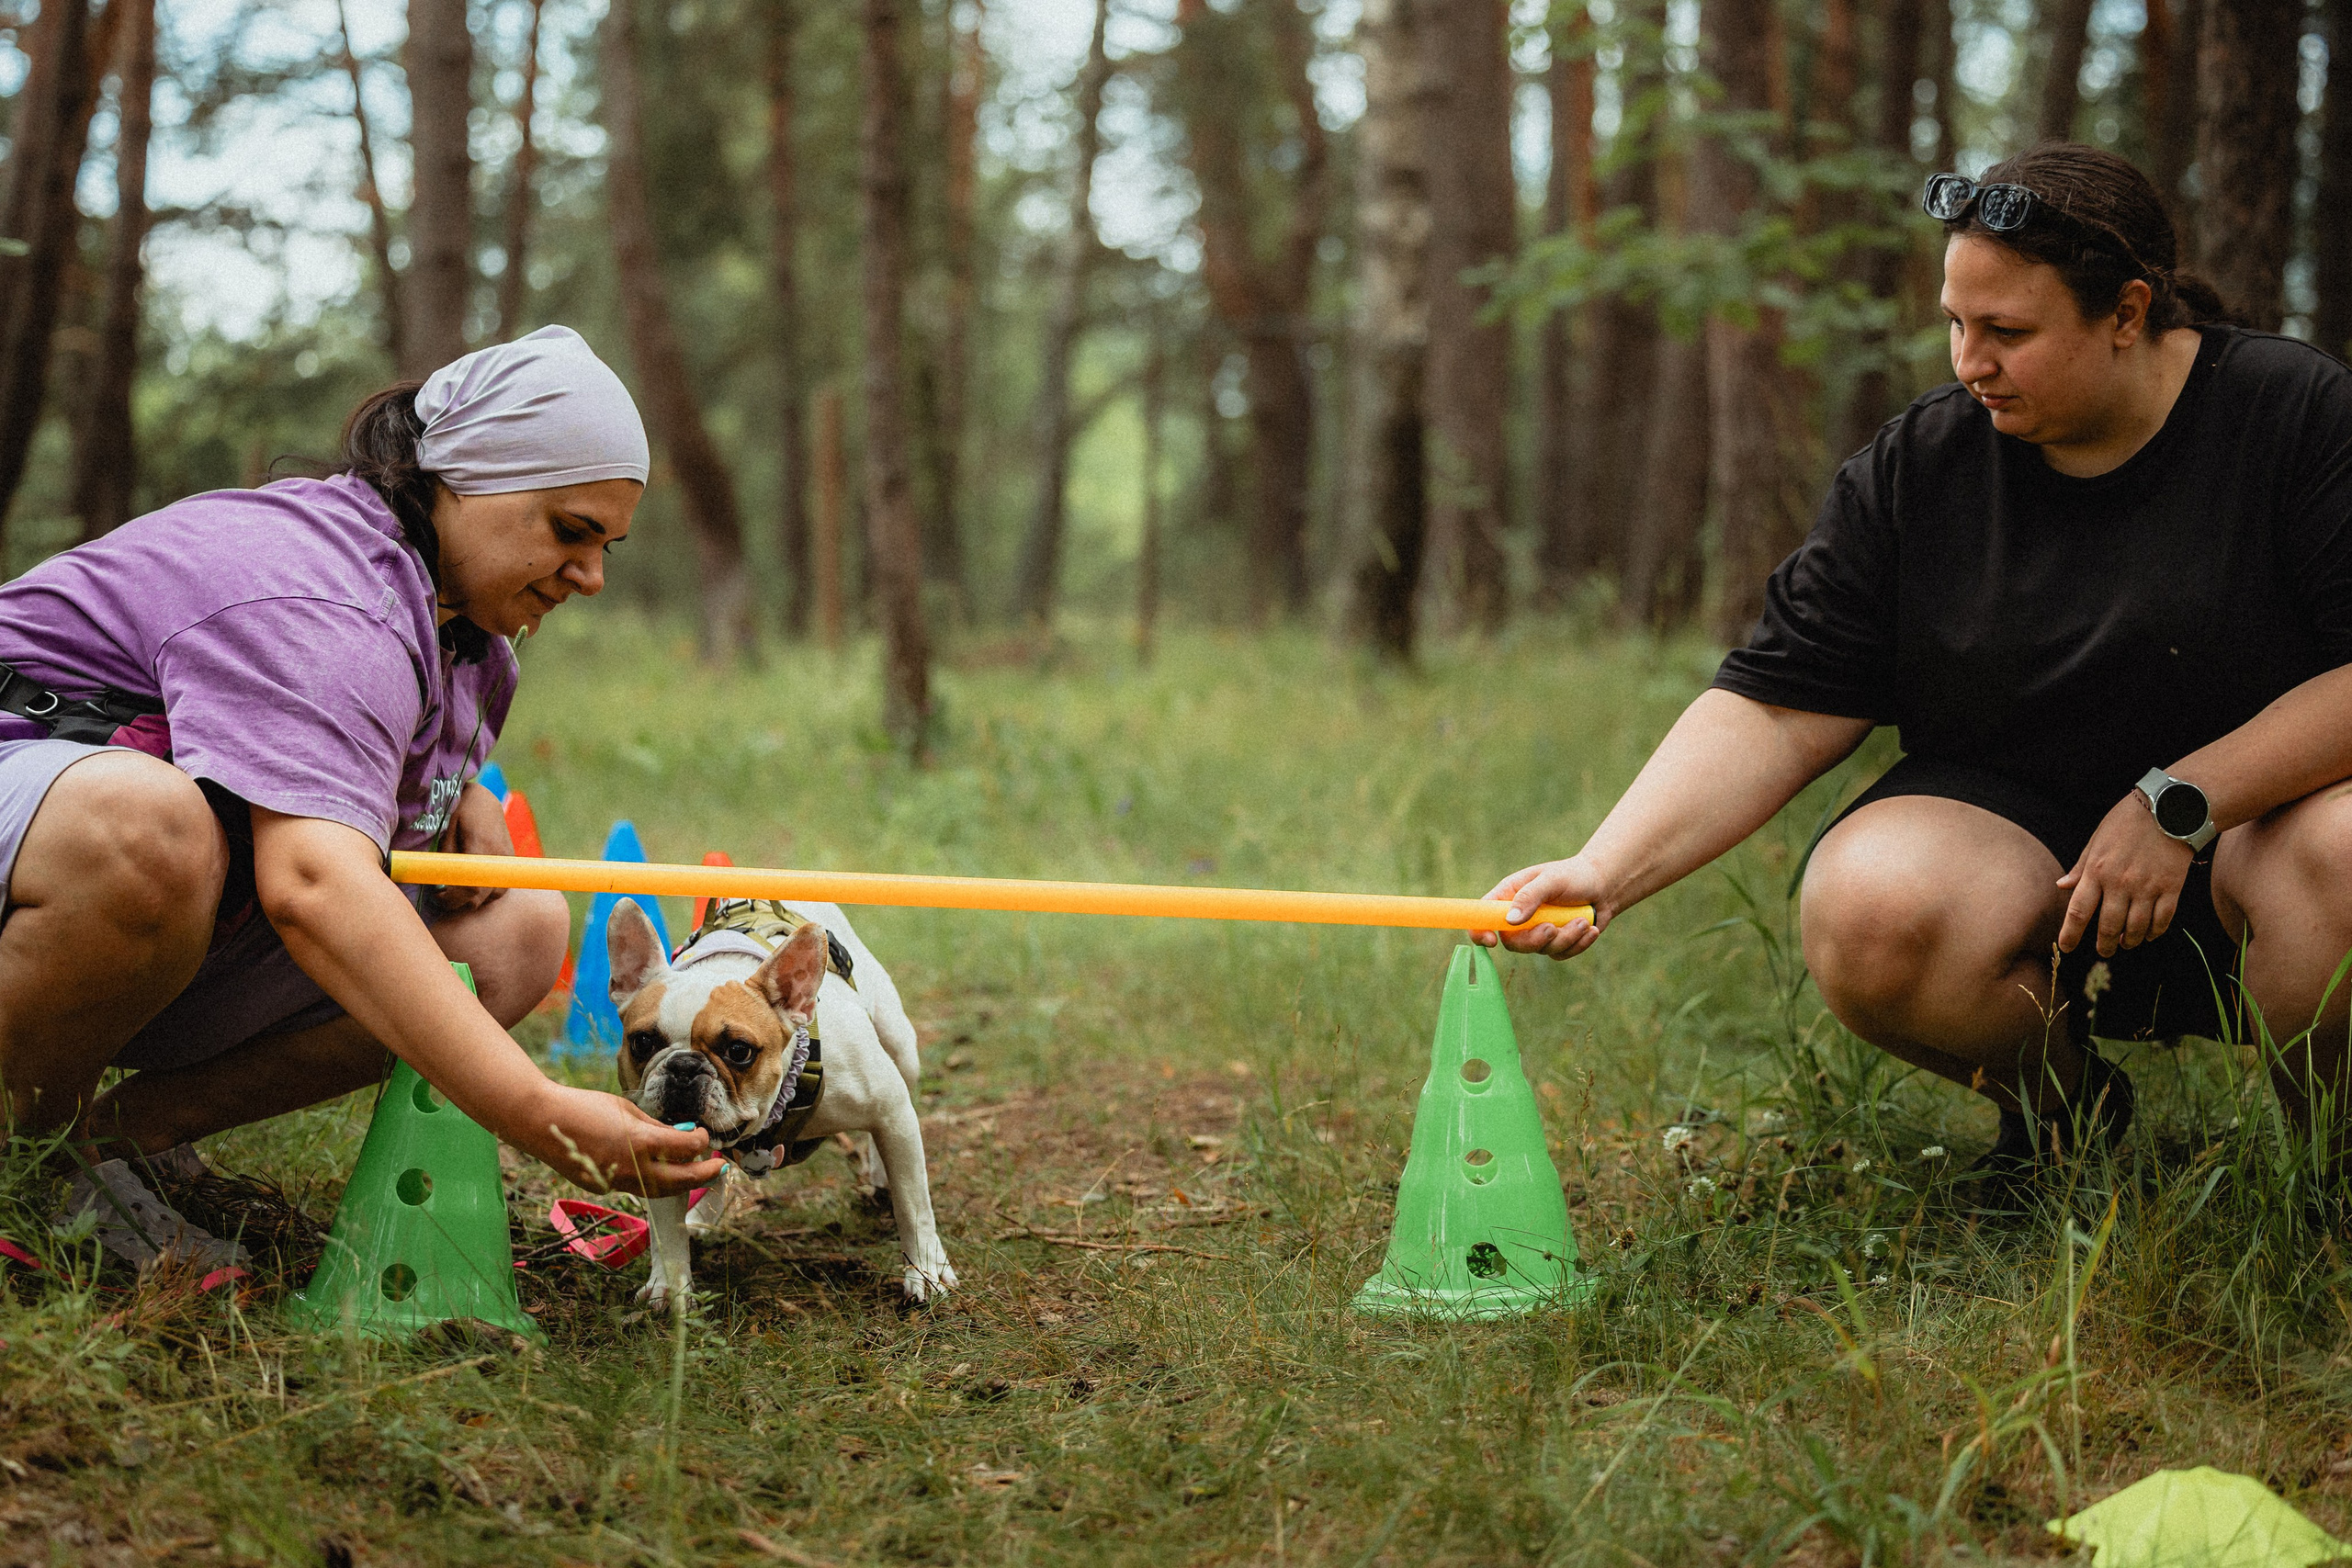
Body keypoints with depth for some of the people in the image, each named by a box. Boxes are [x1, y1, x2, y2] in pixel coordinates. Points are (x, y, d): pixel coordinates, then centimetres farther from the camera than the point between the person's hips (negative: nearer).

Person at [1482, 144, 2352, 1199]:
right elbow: (1777, 709, -4)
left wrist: (2179, 802, -23)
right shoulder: (1914, 467, 1)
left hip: (2259, 817, -2)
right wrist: (1603, 873, -17)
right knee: (1868, 914, -30)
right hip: (2016, 825, 2)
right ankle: (2063, 1103, 4)